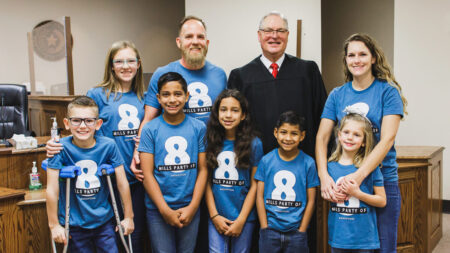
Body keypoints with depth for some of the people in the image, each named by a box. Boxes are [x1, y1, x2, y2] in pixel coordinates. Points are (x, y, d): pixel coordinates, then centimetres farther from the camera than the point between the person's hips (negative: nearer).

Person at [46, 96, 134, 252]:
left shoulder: (108, 145, -9)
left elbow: (122, 183, -2)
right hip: (74, 223, -1)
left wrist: (129, 217, 3)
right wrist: (54, 225, -8)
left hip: (104, 220, 2)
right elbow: (52, 189, -12)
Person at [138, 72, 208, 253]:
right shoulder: (150, 129, -3)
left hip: (190, 208, 1)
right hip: (158, 209, -1)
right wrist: (165, 210, -10)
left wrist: (192, 207, -7)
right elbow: (147, 174, -6)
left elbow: (203, 169, 0)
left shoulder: (198, 127, 1)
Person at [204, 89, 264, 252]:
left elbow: (254, 185, -2)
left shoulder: (254, 144, -3)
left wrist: (241, 220, -5)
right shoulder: (211, 142, 2)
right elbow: (207, 182, 3)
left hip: (244, 217, -1)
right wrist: (214, 215, -3)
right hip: (216, 217, 1)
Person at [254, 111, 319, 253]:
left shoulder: (308, 163, -3)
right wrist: (265, 228, -3)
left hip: (296, 231, -1)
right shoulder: (266, 161, 0)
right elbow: (260, 196, 1)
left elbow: (310, 200, -1)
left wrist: (301, 231, -4)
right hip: (270, 230, 1)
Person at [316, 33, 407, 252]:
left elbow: (387, 139, -14)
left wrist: (360, 175, -26)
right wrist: (324, 176, -17)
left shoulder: (388, 91, -3)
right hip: (342, 181, 3)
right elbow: (321, 138, 0)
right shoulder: (337, 95, 6)